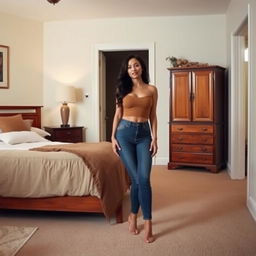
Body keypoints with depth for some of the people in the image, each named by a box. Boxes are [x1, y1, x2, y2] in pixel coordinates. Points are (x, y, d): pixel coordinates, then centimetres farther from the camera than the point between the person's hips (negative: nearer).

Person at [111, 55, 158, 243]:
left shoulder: (152, 90, 7)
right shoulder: (123, 89, 7)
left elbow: (153, 116, 7)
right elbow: (118, 115, 7)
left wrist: (154, 138, -1)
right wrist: (113, 137, 0)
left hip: (144, 134, 1)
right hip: (125, 133, 0)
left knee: (144, 179, -10)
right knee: (137, 178, -3)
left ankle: (148, 222, 1)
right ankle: (134, 216, 18)